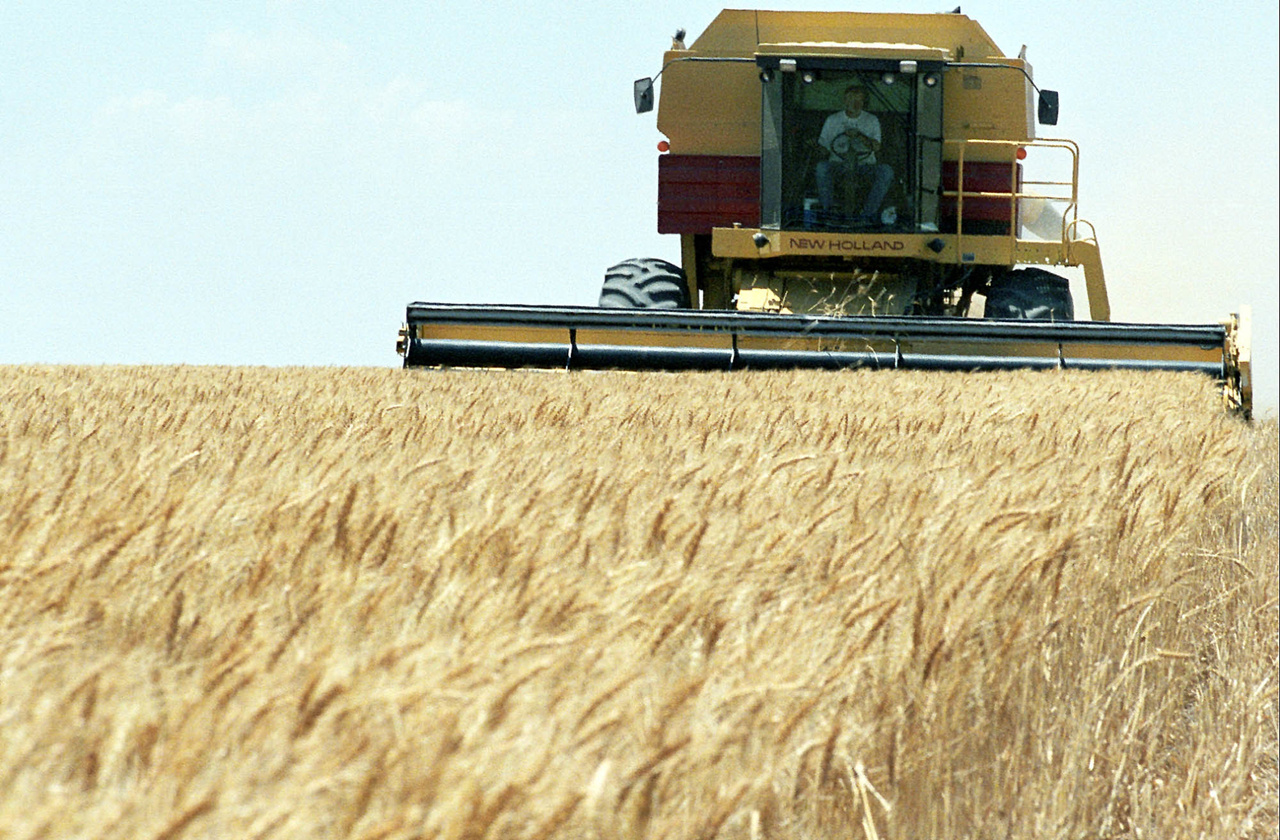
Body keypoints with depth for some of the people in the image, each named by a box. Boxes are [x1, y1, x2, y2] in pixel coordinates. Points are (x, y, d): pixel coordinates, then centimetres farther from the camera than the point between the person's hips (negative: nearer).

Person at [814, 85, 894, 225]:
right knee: (822, 167, -35)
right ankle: (828, 210, -25)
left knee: (886, 170, -31)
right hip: (839, 165, -1)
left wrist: (859, 136, -15)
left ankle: (867, 212, -27)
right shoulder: (833, 120, 13)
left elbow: (876, 147, 1)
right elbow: (822, 145, 9)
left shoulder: (871, 120, 13)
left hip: (864, 165, 1)